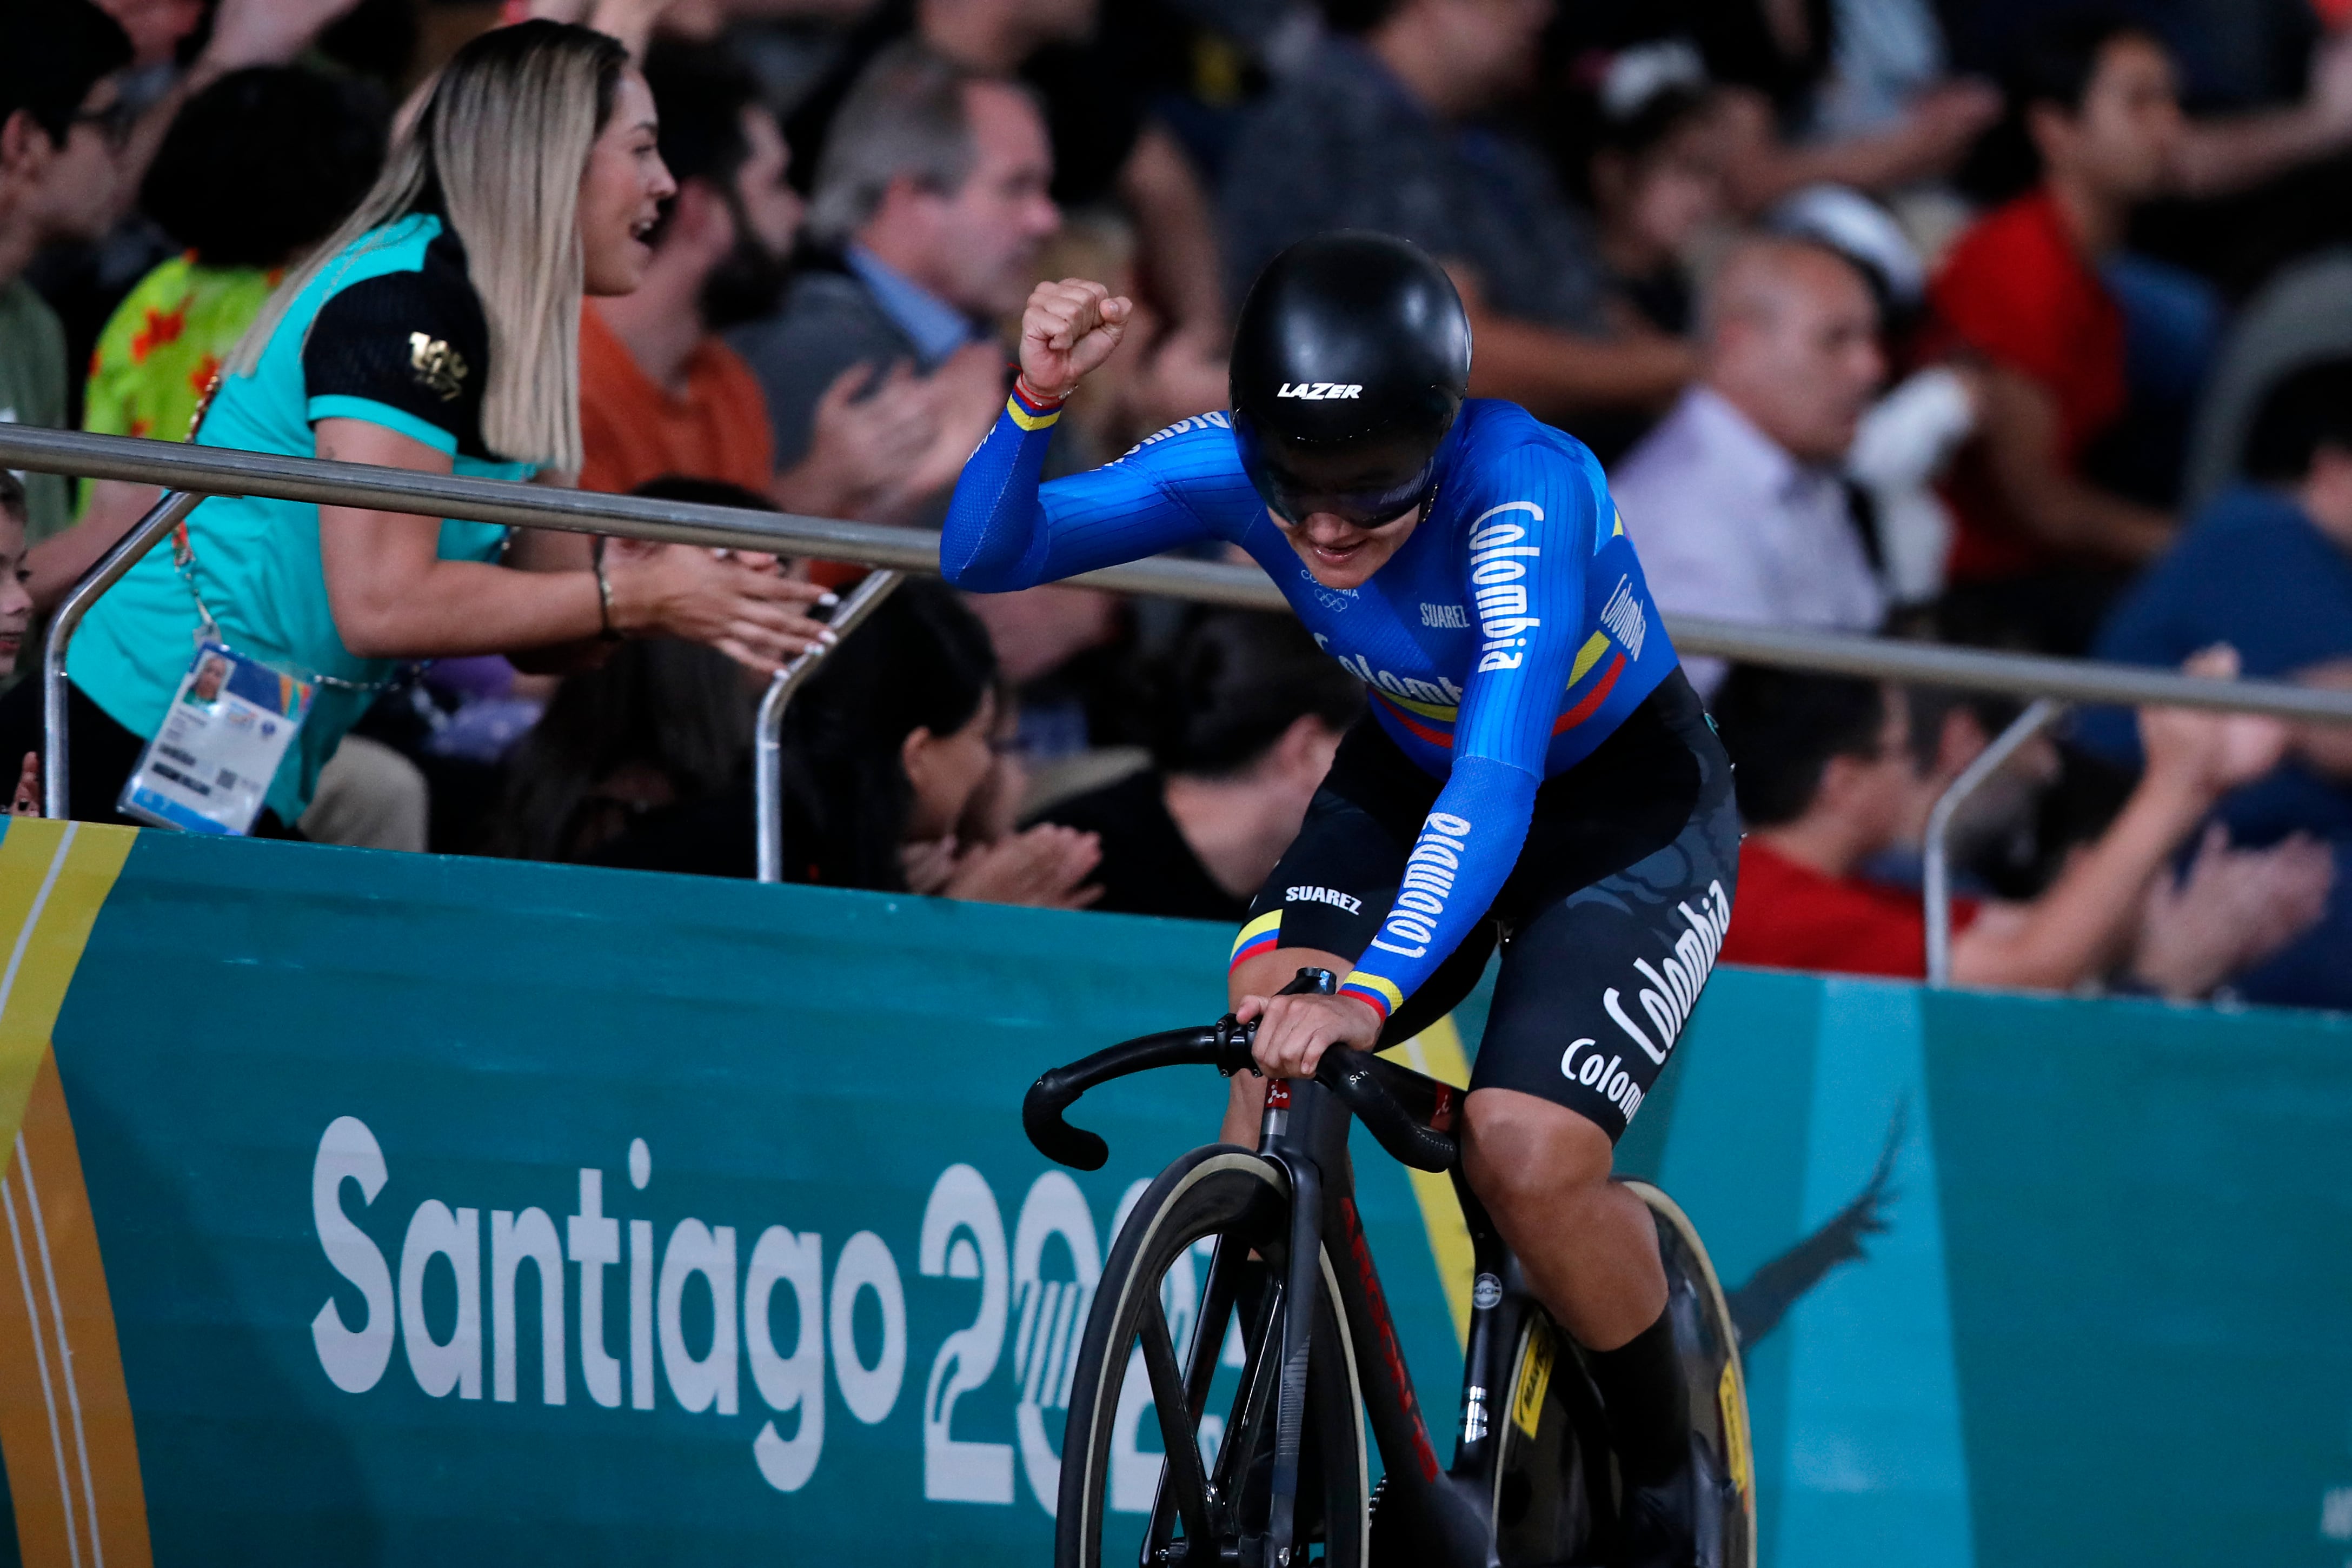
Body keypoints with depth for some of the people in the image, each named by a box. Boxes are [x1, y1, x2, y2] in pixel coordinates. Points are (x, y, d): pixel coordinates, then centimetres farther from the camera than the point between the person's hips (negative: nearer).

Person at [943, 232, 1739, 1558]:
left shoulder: (1524, 491, -38)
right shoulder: (1237, 466, -23)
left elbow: (1497, 780, -49)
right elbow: (985, 555, -22)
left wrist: (1370, 996, -62)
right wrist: (1037, 401, -42)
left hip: (1626, 812, -5)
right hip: (1410, 779, 5)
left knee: (1526, 1151, -23)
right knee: (1275, 1057, -23)